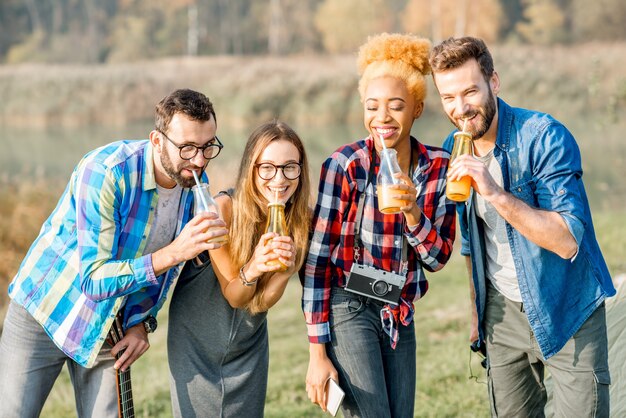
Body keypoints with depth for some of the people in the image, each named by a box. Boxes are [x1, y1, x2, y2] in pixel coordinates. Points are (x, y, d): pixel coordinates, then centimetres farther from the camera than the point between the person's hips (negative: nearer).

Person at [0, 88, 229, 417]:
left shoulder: (195, 184, -8)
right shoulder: (105, 171, -29)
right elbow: (94, 280, -32)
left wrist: (141, 321, -1)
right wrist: (174, 253, -41)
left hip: (107, 327, 5)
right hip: (45, 313, -5)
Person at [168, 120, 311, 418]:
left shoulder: (301, 220, -12)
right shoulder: (224, 209, -24)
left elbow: (262, 302, -12)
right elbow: (232, 295, -18)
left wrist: (284, 270, -33)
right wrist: (252, 269, -39)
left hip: (249, 348, 4)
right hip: (196, 343, -3)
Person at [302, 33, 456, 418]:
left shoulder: (439, 166, -2)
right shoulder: (345, 165, -14)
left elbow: (438, 258, 1)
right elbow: (318, 256, -12)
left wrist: (413, 213, -20)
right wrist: (317, 350, -14)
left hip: (400, 315, 5)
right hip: (349, 310, -5)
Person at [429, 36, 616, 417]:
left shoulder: (545, 137, -19)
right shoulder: (454, 149, 0)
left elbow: (568, 241, -27)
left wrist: (495, 193, -35)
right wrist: (477, 306, 15)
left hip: (566, 310, -5)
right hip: (503, 311, 5)